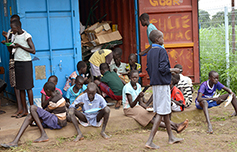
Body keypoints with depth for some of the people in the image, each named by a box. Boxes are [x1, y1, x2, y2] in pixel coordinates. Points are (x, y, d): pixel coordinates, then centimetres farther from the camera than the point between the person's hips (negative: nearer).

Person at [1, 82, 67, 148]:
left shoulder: (54, 100, -19)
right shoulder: (56, 92, 9)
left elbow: (47, 110, -4)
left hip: (58, 123, -10)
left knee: (33, 108, -19)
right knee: (30, 116, -1)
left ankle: (43, 135, -19)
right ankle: (15, 141, -16)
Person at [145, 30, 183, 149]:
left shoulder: (150, 52, 11)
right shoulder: (161, 51, -14)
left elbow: (148, 69, 14)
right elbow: (163, 68, -20)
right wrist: (173, 70, -5)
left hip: (154, 83, 9)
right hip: (162, 84, -9)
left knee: (165, 111, 16)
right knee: (161, 112, -6)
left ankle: (171, 137, 25)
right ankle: (150, 141, -8)